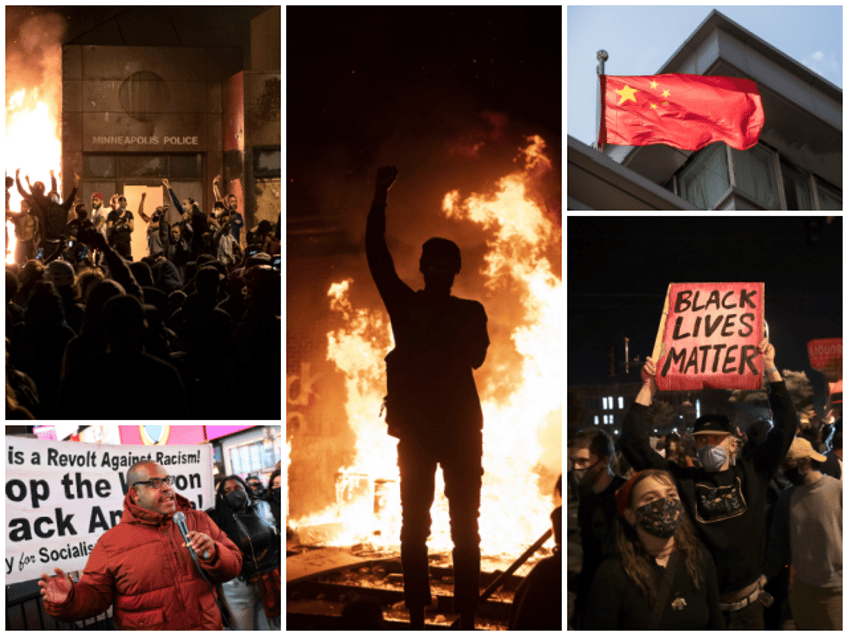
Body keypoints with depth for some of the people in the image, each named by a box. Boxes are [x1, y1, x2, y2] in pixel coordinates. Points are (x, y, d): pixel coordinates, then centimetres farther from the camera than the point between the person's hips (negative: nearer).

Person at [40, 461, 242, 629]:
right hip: (147, 629, -2)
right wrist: (68, 600, -26)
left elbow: (233, 564, 2)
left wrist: (213, 555, -18)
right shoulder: (111, 543, -4)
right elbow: (93, 595, -5)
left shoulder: (198, 521, 3)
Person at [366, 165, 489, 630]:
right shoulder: (404, 304, 10)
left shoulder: (471, 312, 12)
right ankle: (416, 616, 2)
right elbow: (376, 255, -1)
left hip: (462, 426, 0)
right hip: (416, 425, 0)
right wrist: (380, 197, -10)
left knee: (465, 525, -1)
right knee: (413, 525, -1)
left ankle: (466, 617, 2)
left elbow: (476, 357, -3)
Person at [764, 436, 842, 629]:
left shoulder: (838, 491, -11)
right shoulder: (787, 498, 2)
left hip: (835, 591, -4)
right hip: (801, 589, 4)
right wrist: (765, 576, 1)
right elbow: (779, 543, 8)